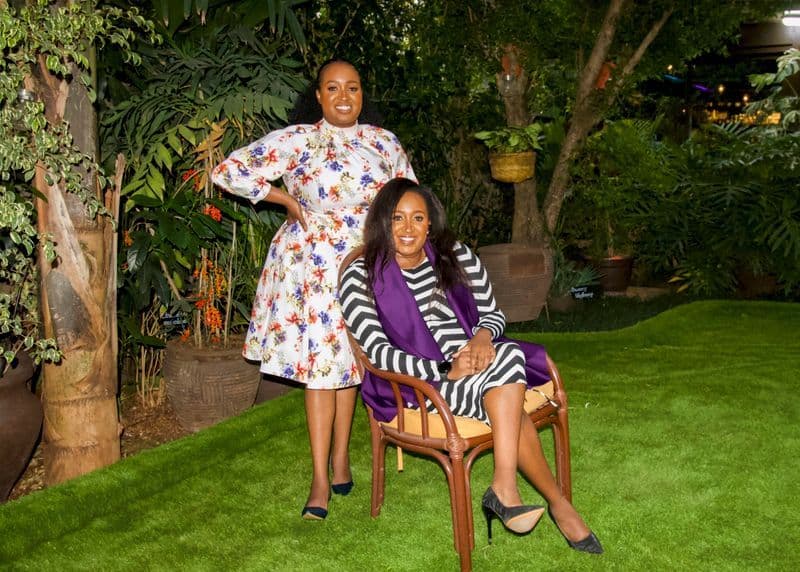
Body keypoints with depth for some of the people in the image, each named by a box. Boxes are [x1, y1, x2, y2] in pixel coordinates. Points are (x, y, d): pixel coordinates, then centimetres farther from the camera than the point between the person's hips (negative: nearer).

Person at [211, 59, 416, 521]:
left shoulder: (384, 143, 5)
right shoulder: (297, 140, -6)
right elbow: (230, 170, -10)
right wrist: (288, 200, -7)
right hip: (312, 265, -3)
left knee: (350, 358, 11)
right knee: (320, 360, -4)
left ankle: (340, 455, 27)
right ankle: (320, 479, 4)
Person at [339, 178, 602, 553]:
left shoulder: (457, 257, 8)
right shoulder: (361, 278, -4)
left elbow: (493, 313, 13)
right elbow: (379, 351, -11)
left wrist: (484, 336, -13)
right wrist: (445, 370, -23)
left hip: (478, 361, 4)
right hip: (419, 383, -4)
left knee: (509, 353, -34)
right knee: (509, 403, -31)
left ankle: (505, 488, -32)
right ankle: (558, 503, -20)